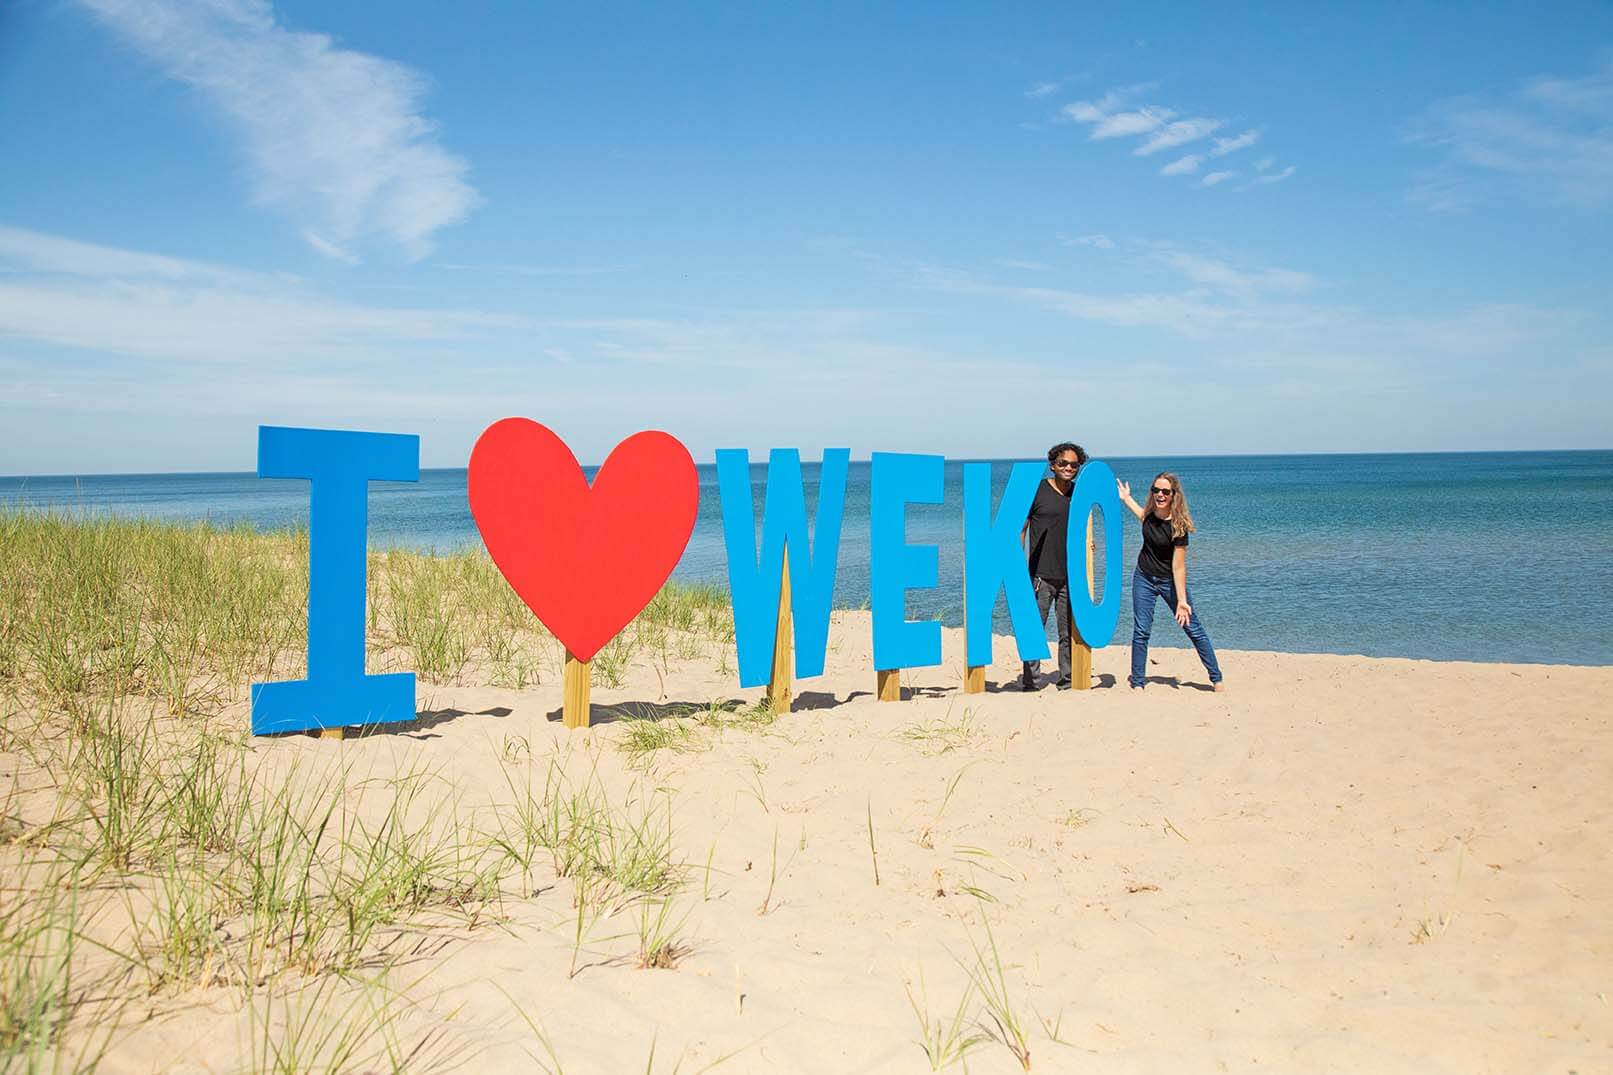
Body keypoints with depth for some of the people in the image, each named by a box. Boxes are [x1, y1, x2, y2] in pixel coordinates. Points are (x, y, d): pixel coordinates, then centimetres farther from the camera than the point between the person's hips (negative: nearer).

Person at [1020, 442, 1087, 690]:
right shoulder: (1037, 490, -3)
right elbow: (1020, 529, -2)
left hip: (1071, 575, 4)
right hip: (1041, 574, -4)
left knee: (1069, 632, 7)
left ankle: (1067, 679, 16)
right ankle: (1029, 679, 5)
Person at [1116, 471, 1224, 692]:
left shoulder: (1178, 525, -23)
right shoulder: (1151, 513, -7)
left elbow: (1178, 566, -21)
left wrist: (1182, 600, -23)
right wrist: (1127, 499, 22)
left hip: (1169, 581, -4)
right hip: (1144, 578, 4)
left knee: (1194, 629, 2)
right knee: (1141, 630, 2)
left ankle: (1216, 679, 13)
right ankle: (1138, 682, 13)